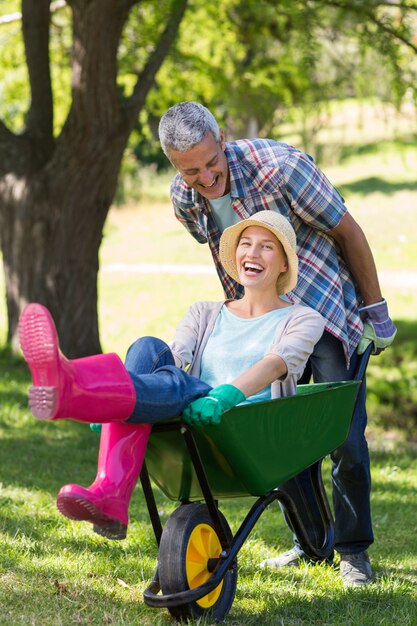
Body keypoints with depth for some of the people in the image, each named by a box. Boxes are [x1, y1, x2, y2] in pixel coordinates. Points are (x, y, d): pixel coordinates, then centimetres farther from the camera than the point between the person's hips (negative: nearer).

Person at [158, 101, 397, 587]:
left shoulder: (279, 167, -27)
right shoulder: (184, 200, -10)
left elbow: (347, 232, -16)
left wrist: (376, 310, -9)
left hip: (329, 309, -5)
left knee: (344, 436, -8)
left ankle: (353, 550, 8)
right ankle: (311, 540, 20)